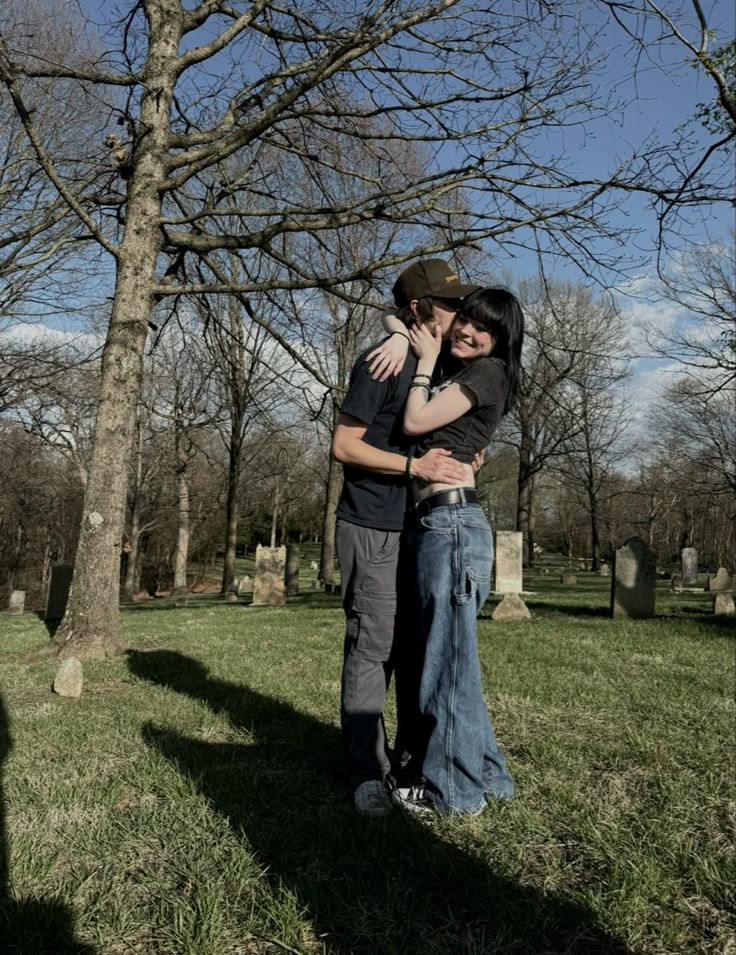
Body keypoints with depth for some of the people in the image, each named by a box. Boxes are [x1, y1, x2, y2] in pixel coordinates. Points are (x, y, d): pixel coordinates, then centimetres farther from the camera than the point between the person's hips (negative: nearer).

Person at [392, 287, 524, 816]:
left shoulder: (488, 372, -3)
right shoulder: (460, 372, 21)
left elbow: (415, 422, -10)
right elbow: (403, 322, 33)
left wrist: (427, 360, 1)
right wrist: (403, 336, 12)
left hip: (451, 522, -9)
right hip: (436, 523, 9)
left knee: (448, 655, -1)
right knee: (448, 654, 15)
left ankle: (453, 788, 12)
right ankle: (486, 773, 27)